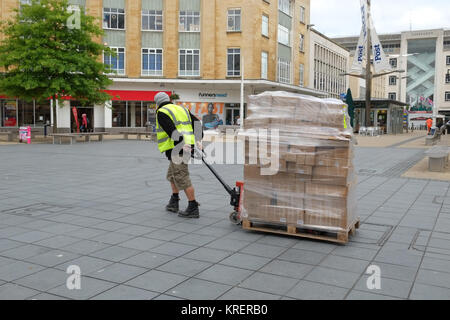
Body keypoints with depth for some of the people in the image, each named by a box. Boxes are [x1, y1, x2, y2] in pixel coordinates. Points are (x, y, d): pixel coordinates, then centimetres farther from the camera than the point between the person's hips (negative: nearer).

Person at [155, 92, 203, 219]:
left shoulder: (161, 113, -4)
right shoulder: (181, 109, 20)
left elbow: (171, 130, -18)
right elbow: (196, 121, 13)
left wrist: (182, 144, -25)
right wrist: (198, 140, 10)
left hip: (177, 150, -9)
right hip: (187, 146, 9)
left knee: (182, 178, -5)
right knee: (172, 175, 22)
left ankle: (193, 208, -3)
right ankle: (173, 203, 28)